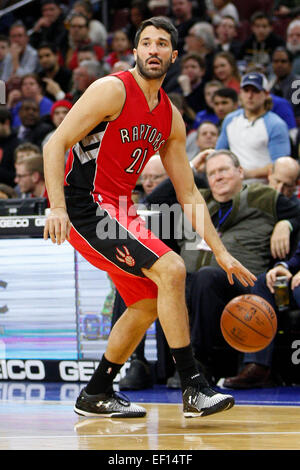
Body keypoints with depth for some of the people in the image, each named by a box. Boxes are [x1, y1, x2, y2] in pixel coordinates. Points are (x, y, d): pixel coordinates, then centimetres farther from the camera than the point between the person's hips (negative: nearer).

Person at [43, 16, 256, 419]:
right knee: (171, 269, -21)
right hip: (85, 205, -9)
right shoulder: (113, 90, -11)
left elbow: (188, 194, 15)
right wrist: (58, 209, -27)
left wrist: (221, 253, 8)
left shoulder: (171, 118, 11)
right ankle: (193, 388, -17)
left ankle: (95, 396, 25)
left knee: (148, 304, 13)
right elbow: (56, 145, -16)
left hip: (119, 210, 9)